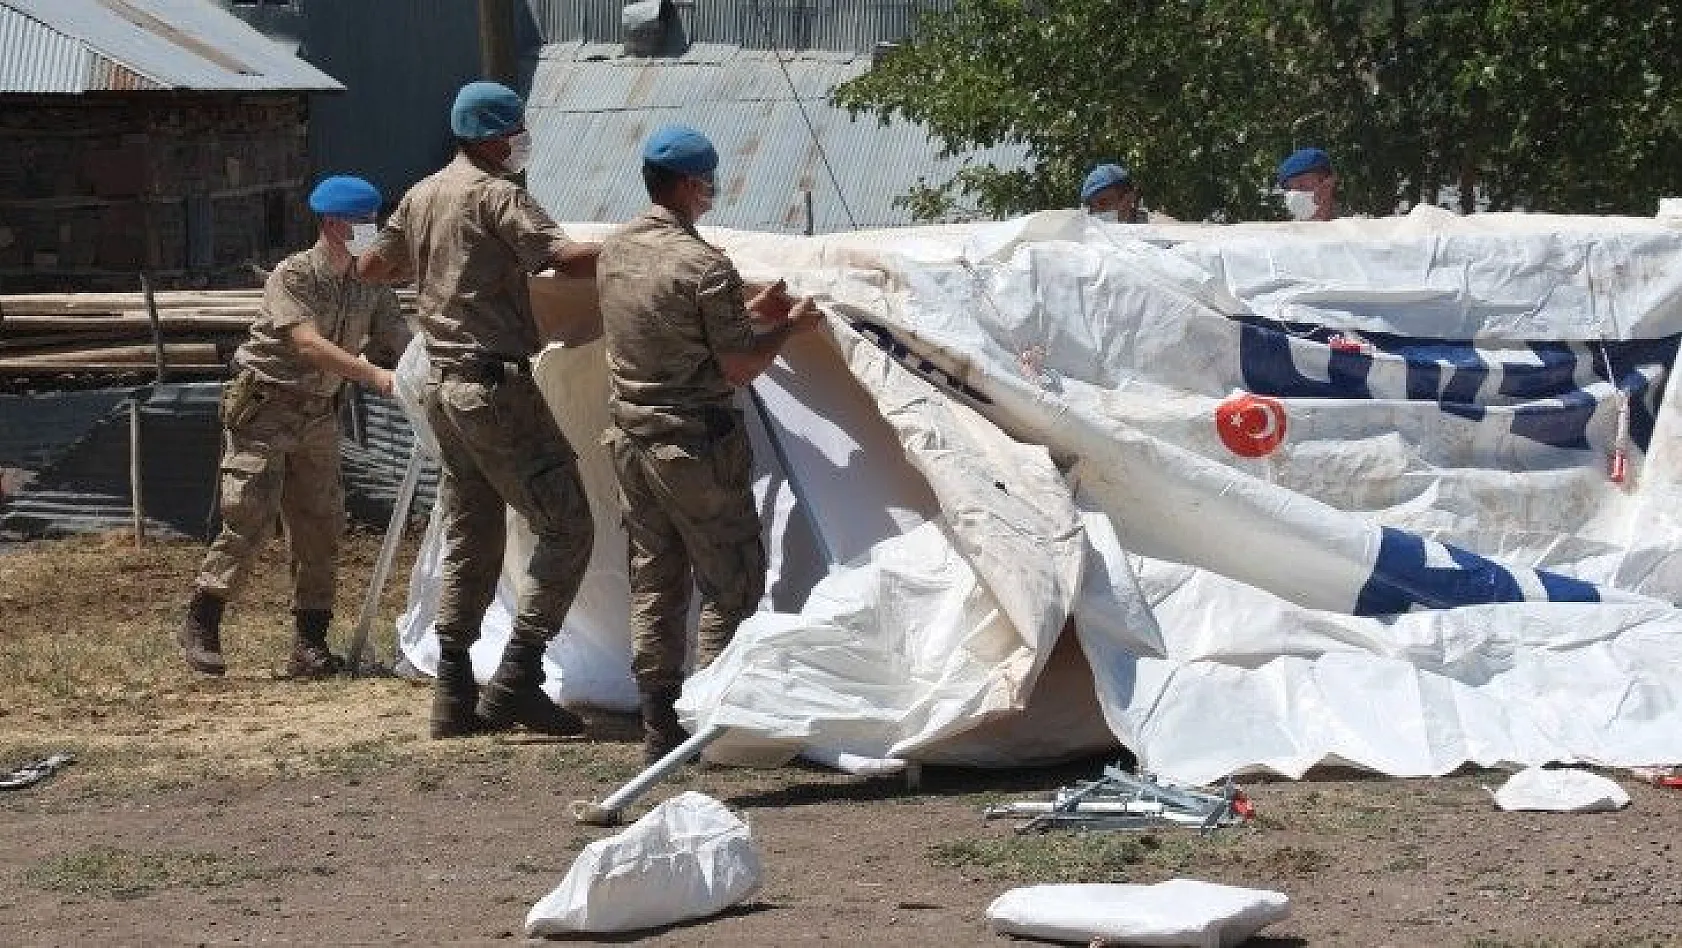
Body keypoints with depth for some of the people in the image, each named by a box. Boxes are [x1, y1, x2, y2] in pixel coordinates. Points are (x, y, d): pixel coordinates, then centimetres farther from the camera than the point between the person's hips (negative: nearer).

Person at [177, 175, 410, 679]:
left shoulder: (371, 286, 3)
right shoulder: (292, 275, -17)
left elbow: (401, 342, -1)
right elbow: (308, 344, -29)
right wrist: (375, 376, -38)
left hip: (318, 412, 6)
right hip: (265, 406, -6)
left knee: (320, 526, 4)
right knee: (249, 520, -12)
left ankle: (310, 646, 10)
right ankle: (200, 627, -1)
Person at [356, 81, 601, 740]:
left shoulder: (421, 197, 14)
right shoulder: (496, 194, -12)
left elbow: (370, 266, 27)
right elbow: (567, 258, -24)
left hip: (443, 383, 9)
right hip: (495, 383, -9)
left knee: (469, 541, 13)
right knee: (567, 527, -7)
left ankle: (454, 696, 11)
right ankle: (516, 680, -15)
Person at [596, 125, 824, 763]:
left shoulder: (613, 253, 6)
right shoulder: (704, 266, -19)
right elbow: (739, 367, -15)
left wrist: (748, 313, 19)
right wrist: (788, 328, 2)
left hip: (630, 440, 7)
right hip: (695, 447, -7)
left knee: (653, 584, 13)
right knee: (731, 588, 4)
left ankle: (659, 728, 14)